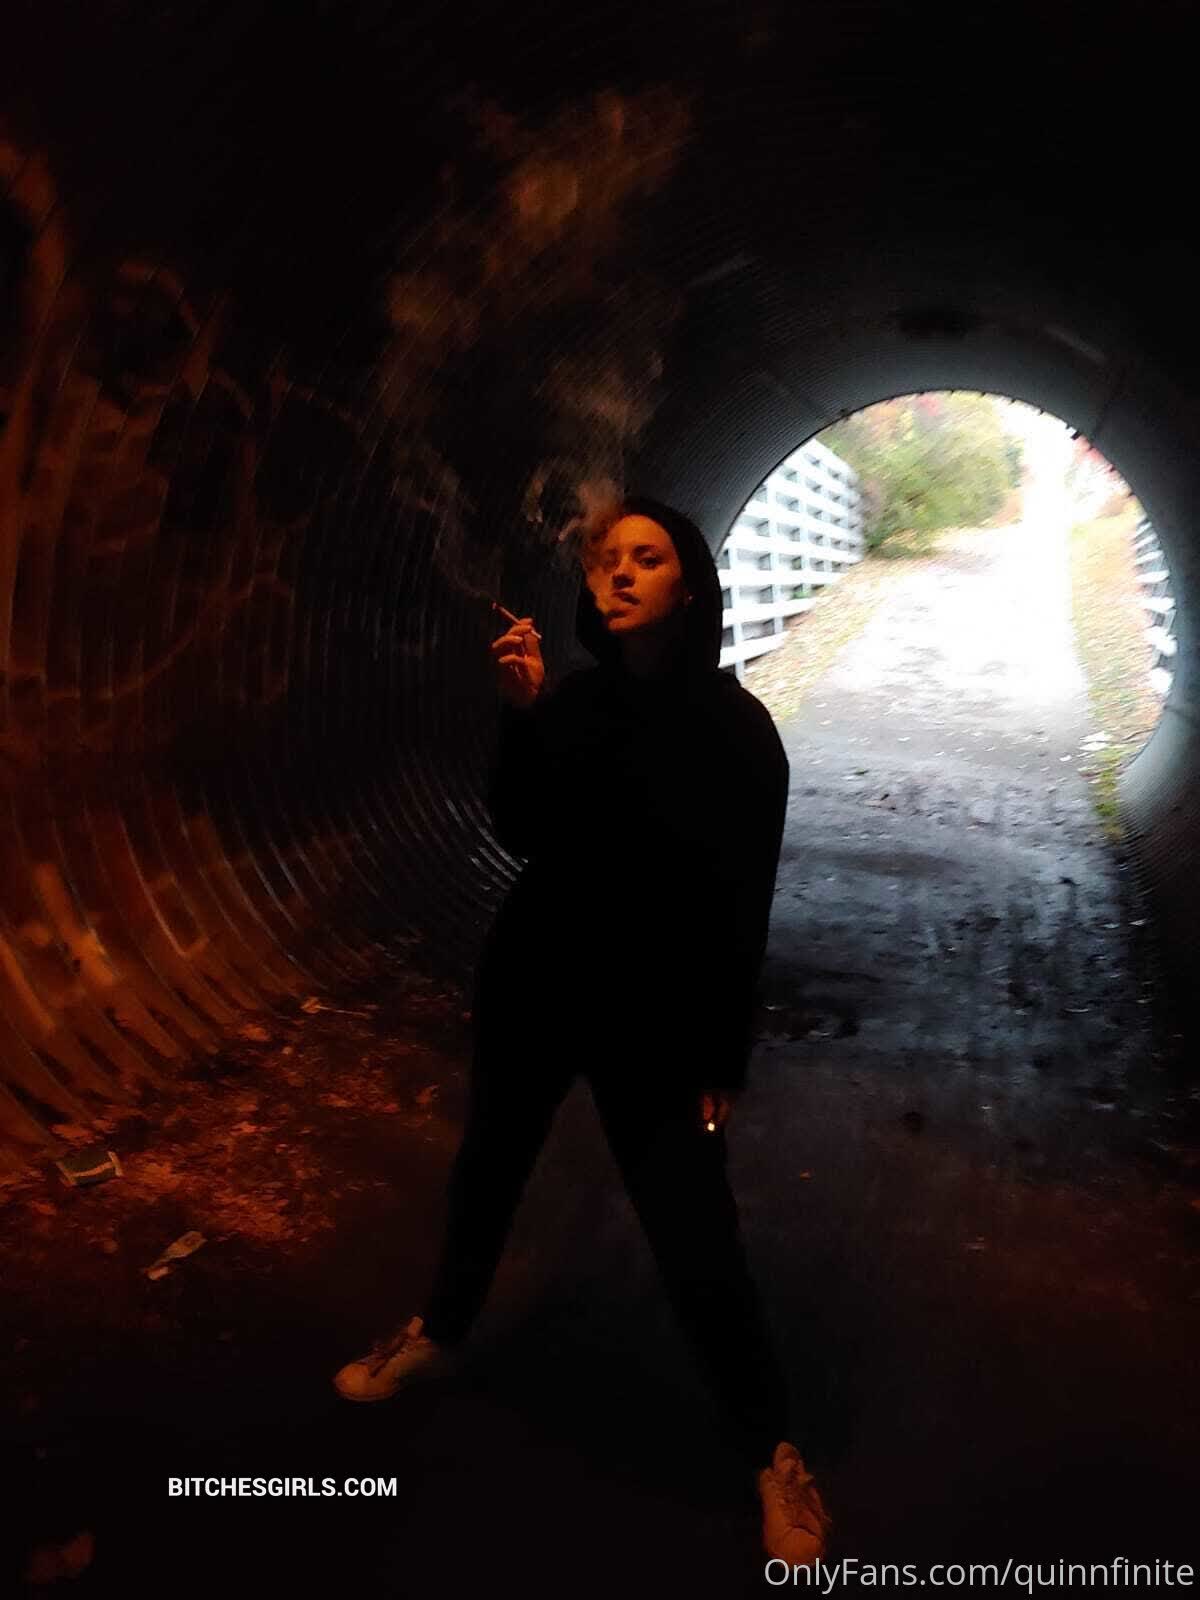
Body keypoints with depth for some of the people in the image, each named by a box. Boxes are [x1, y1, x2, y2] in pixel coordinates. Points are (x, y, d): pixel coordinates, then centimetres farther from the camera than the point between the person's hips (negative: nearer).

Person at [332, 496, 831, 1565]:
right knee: (486, 1173, 21)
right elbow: (520, 836, -6)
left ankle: (773, 1451, 24)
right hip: (533, 986, 4)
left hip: (653, 1014, -4)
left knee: (696, 1246, -1)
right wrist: (520, 717, -20)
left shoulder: (734, 724, -11)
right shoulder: (573, 697, -1)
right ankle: (441, 1333, 49)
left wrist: (723, 1058, -8)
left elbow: (744, 905, -8)